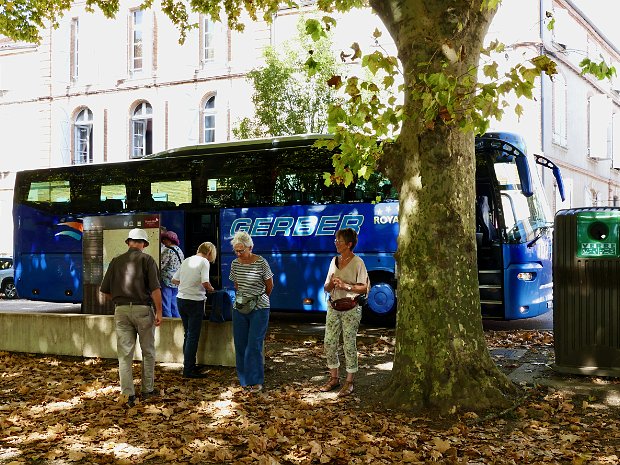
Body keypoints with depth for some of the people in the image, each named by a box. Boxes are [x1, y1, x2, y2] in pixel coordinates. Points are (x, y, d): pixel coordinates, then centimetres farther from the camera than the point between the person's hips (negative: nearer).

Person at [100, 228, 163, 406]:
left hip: (121, 310, 2)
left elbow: (104, 290, 8)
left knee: (125, 353, 5)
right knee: (148, 352, 12)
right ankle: (147, 390, 19)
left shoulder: (116, 261, 7)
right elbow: (155, 288, -12)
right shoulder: (147, 259, -3)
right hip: (143, 309, -2)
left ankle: (129, 394, 3)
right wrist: (159, 311, -7)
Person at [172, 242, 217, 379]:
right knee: (193, 336, -1)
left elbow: (174, 280, 15)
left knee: (187, 334, 17)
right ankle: (188, 370, 1)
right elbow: (205, 283, -19)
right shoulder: (204, 262, -8)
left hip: (181, 299, 7)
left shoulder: (186, 260, 12)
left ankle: (189, 365, 25)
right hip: (195, 301, -7)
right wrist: (211, 290, 0)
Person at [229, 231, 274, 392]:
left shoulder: (261, 262, -12)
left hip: (259, 309, -5)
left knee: (254, 345, -7)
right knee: (240, 345, 6)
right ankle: (245, 379, 16)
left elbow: (269, 285, 1)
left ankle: (256, 381, 2)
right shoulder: (235, 264, 3)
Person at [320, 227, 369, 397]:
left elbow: (364, 288, -11)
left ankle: (349, 382, 7)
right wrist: (332, 283, -8)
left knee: (349, 344, -2)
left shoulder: (357, 262, -7)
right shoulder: (334, 261, 12)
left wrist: (346, 286, -22)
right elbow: (326, 288, 14)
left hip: (351, 308, -6)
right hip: (333, 306, 6)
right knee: (329, 343, 6)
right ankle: (334, 378, 20)